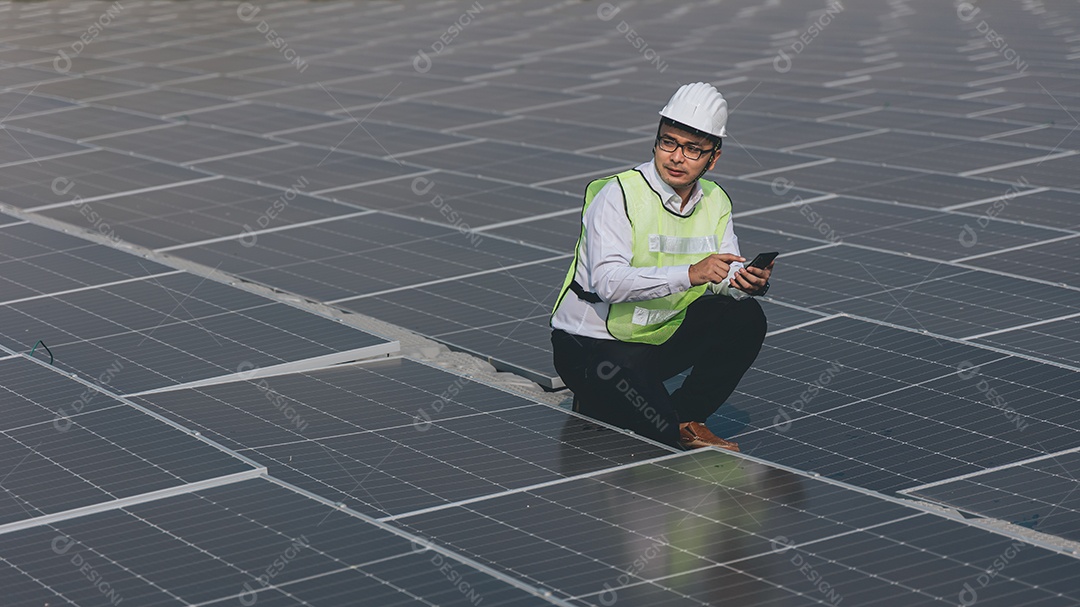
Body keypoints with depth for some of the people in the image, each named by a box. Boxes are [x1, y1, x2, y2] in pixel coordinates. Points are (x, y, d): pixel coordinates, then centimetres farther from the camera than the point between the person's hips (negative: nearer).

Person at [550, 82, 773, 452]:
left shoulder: (716, 203, 3)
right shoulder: (618, 195, -19)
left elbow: (728, 278, -3)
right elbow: (608, 281, -32)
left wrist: (749, 282, -28)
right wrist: (690, 275, -41)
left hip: (662, 338, 7)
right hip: (593, 346, -7)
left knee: (745, 319, -14)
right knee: (662, 434, -28)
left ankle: (685, 419, 2)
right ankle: (596, 406, 6)